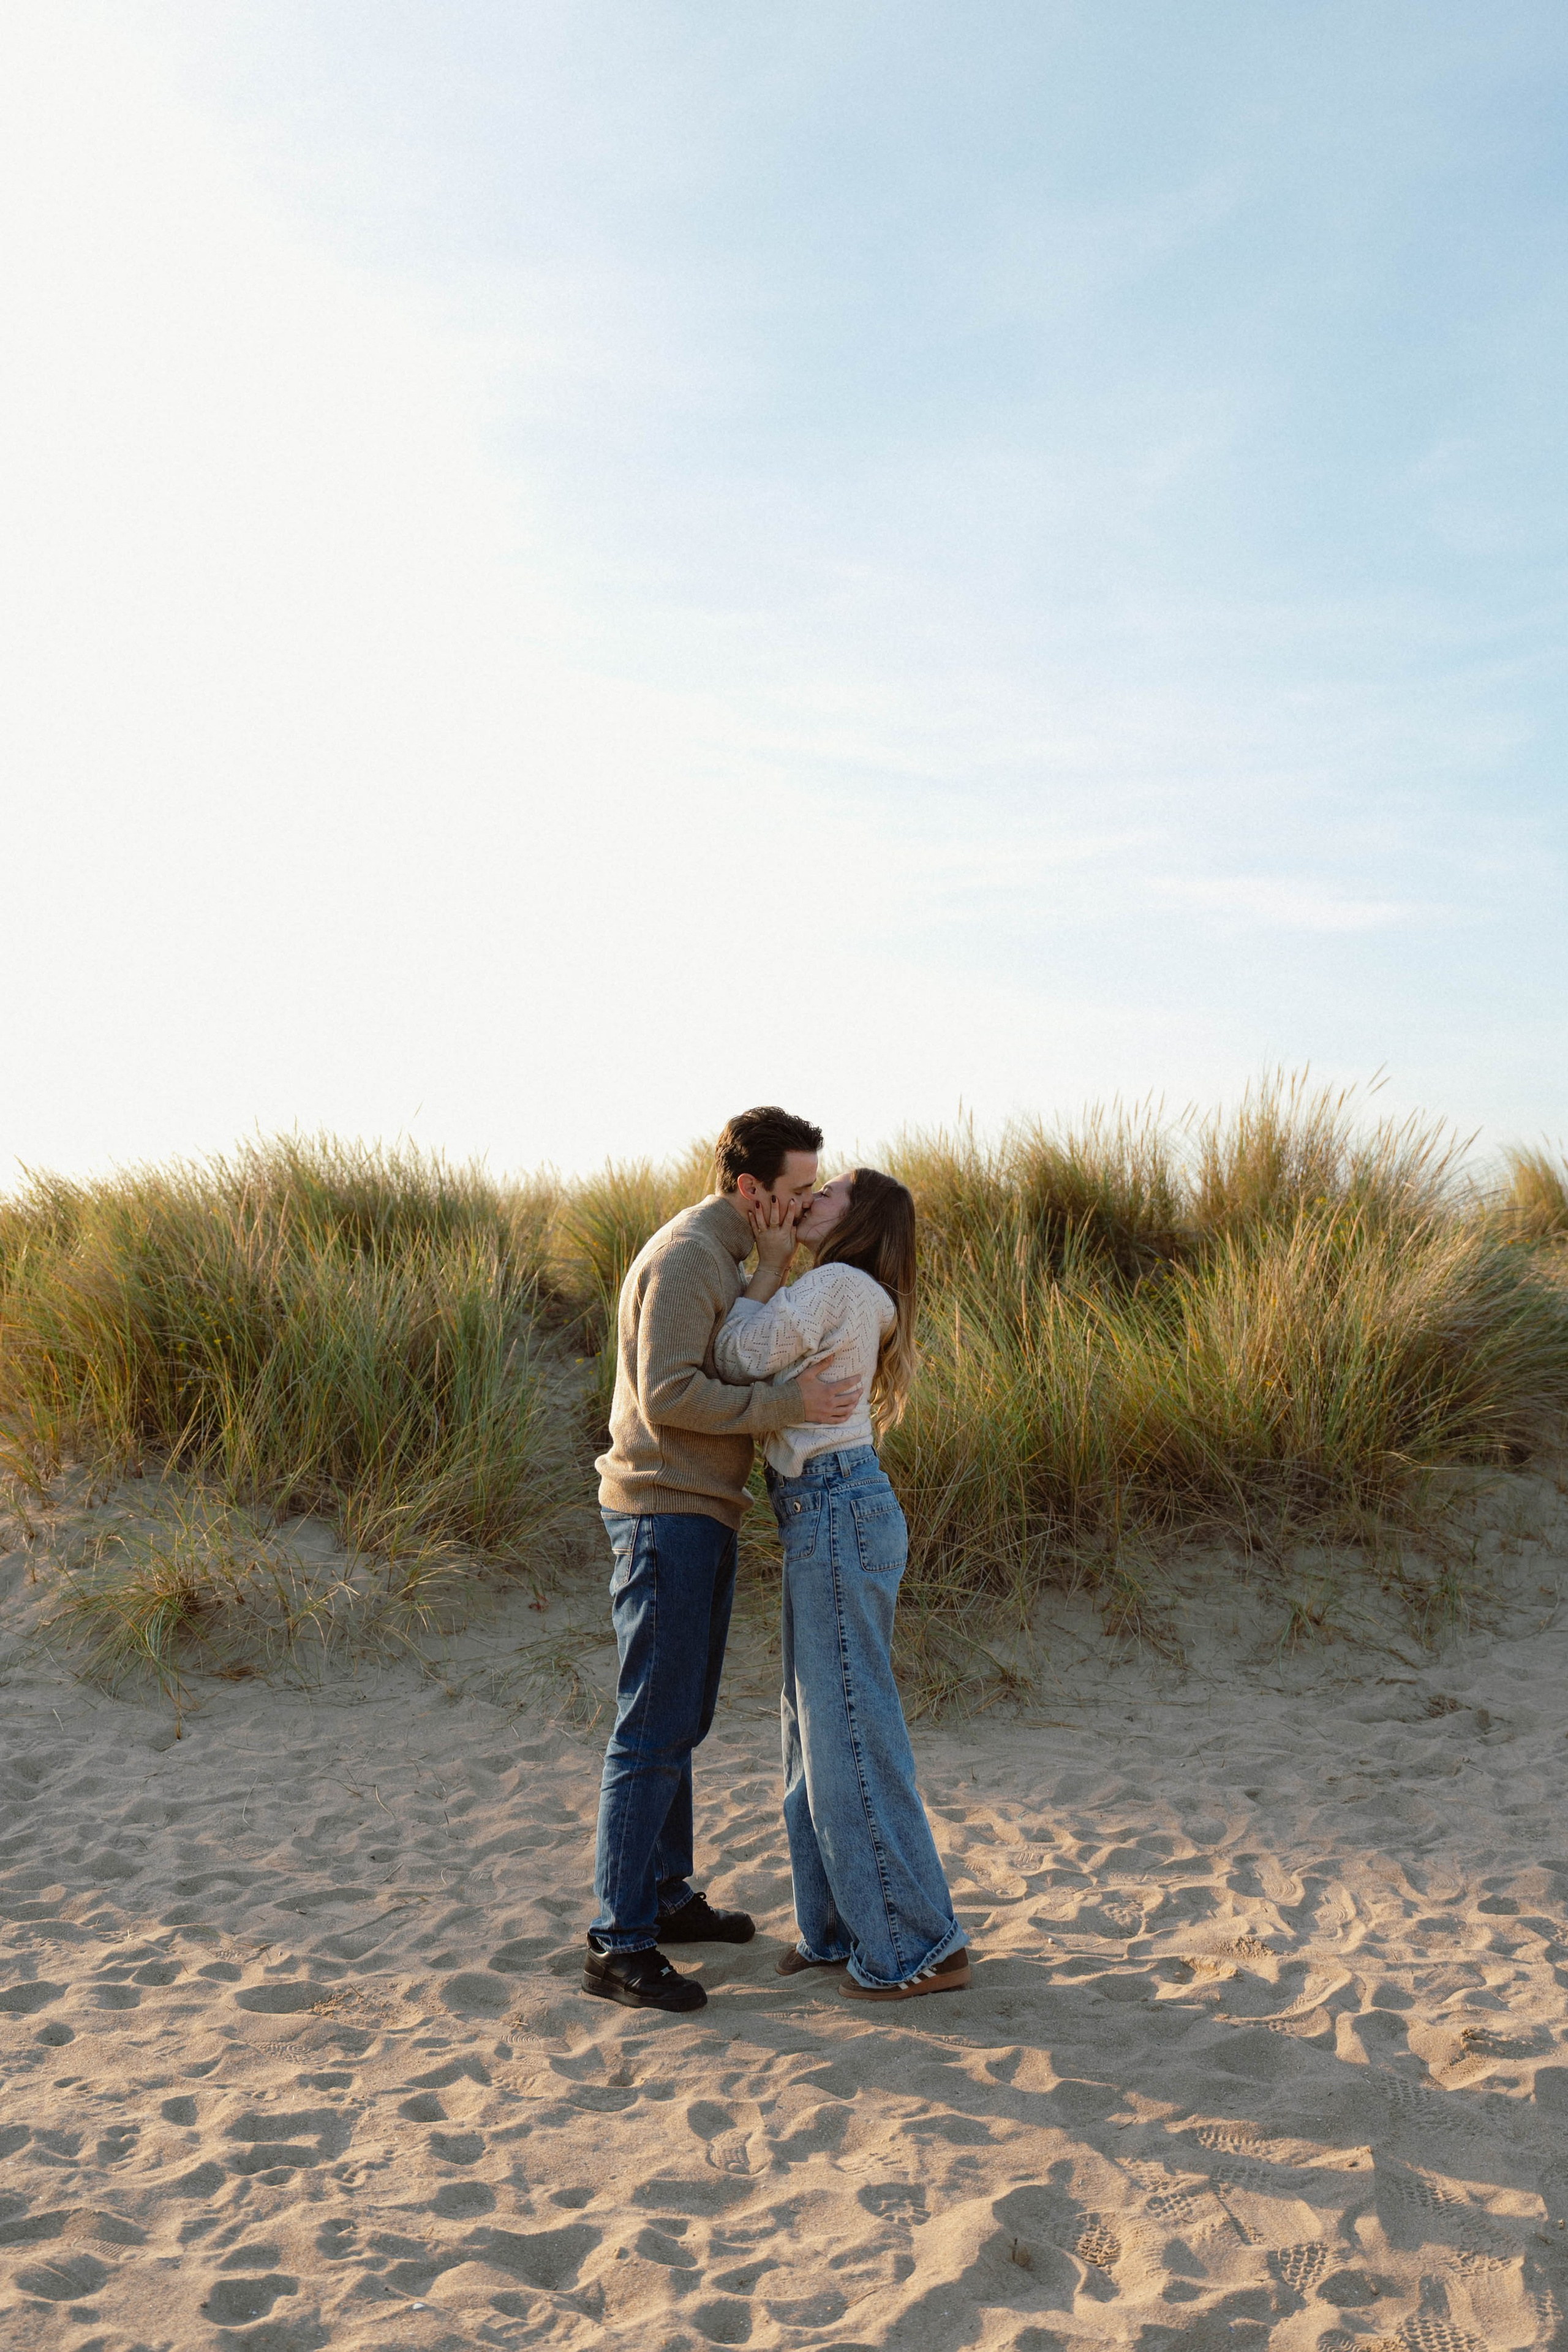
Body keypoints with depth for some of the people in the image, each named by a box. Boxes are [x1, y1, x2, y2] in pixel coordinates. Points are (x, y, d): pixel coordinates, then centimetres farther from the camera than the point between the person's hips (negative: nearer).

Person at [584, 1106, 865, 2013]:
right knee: (653, 1729, -8)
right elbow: (668, 1395, -24)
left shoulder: (731, 1259, 16)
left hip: (704, 1516, 10)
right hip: (666, 1516, -10)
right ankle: (618, 1944, -2)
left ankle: (668, 1896, 28)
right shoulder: (685, 1257, -16)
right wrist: (788, 1403, -23)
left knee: (683, 1721, 17)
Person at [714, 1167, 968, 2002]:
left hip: (839, 1516, -10)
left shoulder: (835, 1284, -10)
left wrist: (769, 1265, 0)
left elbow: (737, 1360, -9)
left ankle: (918, 1948, 5)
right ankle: (841, 1927, 25)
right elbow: (758, 1363, 11)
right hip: (829, 1520, 10)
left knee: (852, 1733, -4)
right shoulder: (850, 1299, 20)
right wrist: (773, 1264, 4)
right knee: (817, 1731, 15)